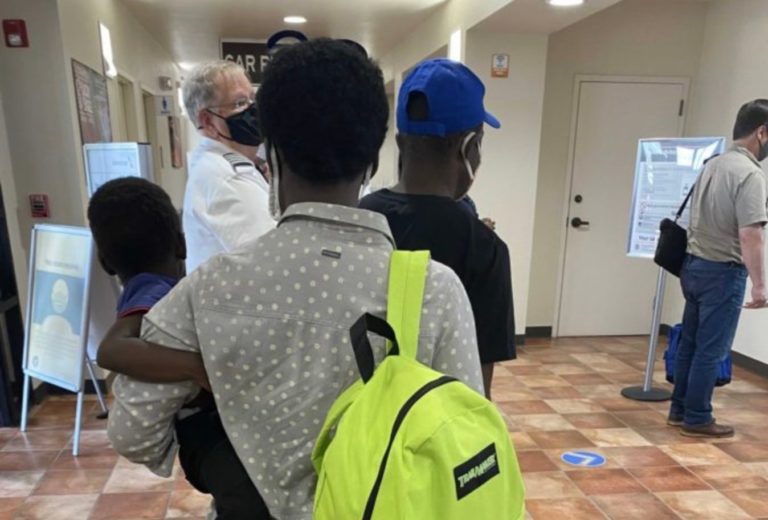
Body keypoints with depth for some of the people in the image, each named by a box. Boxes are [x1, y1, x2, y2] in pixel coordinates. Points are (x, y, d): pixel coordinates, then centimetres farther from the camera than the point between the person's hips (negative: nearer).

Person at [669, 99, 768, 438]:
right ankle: (697, 419, 13)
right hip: (722, 272, -9)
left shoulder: (713, 165, 11)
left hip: (694, 265, 9)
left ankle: (679, 410, 24)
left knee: (691, 344, 15)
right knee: (711, 350, 2)